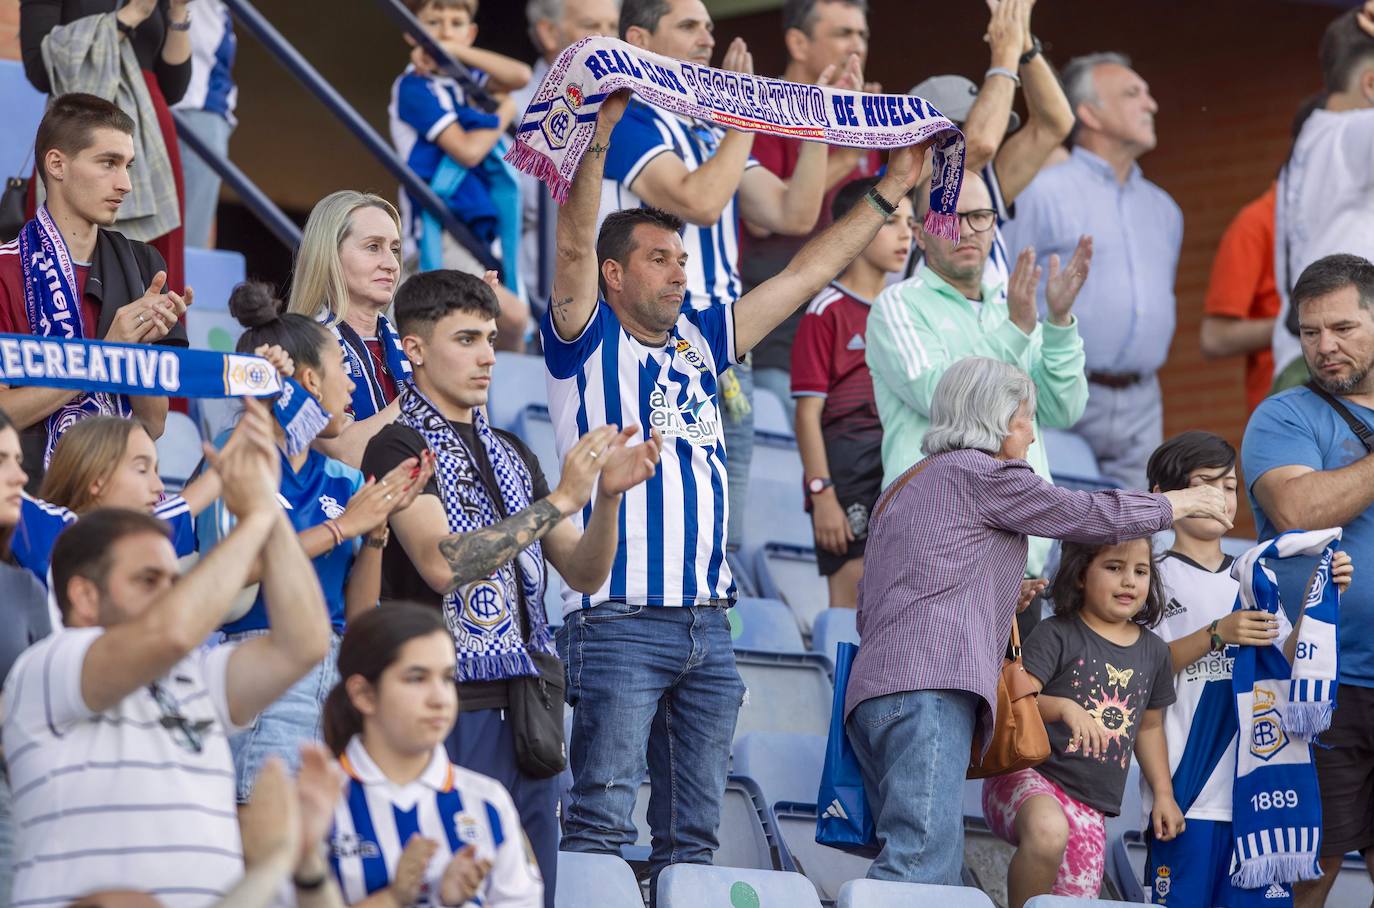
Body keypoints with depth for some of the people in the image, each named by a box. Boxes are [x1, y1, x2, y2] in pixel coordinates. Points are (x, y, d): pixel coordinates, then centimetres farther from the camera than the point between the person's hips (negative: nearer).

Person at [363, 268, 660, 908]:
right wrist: (560, 500, -19)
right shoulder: (399, 448, -4)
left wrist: (609, 496, -5)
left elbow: (583, 574, 14)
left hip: (528, 708, 7)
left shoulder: (510, 453, 18)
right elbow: (443, 562, -20)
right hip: (454, 708, -7)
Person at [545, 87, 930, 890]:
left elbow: (807, 275, 23)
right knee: (603, 818, -12)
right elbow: (575, 243, -15)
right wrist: (603, 128, -25)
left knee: (695, 832, 6)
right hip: (620, 619, -7)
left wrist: (892, 190, 22)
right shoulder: (588, 345, 2)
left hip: (707, 624, 7)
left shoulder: (699, 342, 18)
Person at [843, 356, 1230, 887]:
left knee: (941, 867, -1)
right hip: (929, 691, -9)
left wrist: (997, 602, 29)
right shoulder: (981, 472, 5)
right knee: (921, 861, -23)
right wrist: (1181, 503, 25)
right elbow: (1088, 515, 9)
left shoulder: (904, 490, 31)